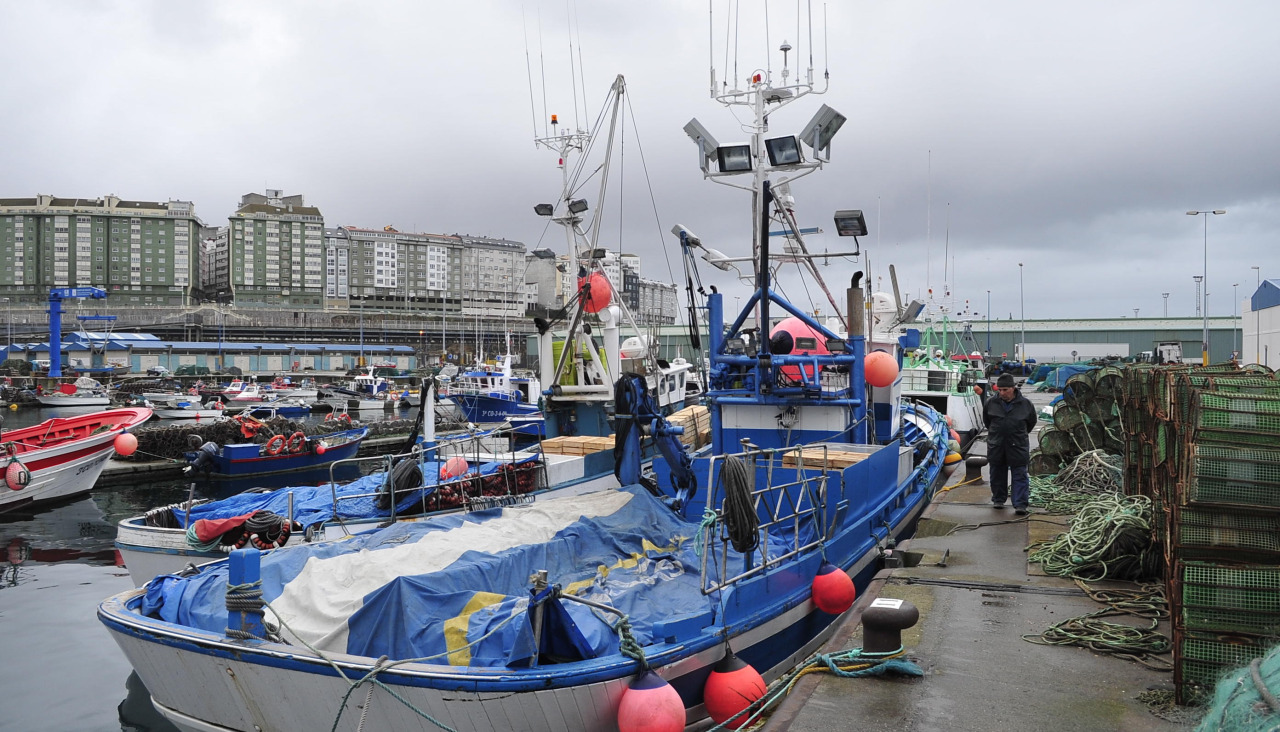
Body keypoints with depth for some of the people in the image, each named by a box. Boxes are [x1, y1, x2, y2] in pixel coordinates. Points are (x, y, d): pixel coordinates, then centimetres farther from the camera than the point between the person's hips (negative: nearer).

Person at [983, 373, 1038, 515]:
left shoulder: (1025, 404, -5)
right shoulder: (991, 403, -2)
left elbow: (1031, 422, 13)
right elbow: (986, 421, 17)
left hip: (1018, 446, -2)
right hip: (996, 446, 2)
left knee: (1020, 476, -2)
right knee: (997, 474, 11)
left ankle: (1020, 504, -1)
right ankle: (998, 500, 27)